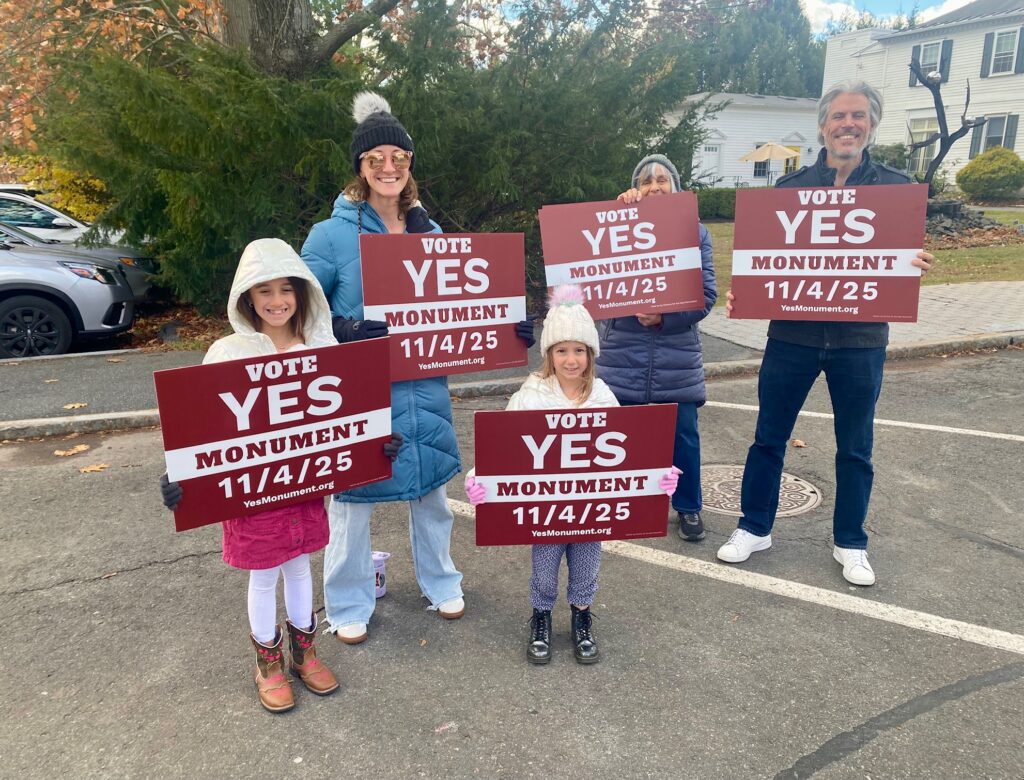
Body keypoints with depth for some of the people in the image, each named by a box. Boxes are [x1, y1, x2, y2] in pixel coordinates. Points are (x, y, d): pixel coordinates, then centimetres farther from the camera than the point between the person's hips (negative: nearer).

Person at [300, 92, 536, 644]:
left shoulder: (430, 232, 6)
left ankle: (440, 584, 39)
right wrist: (342, 329, -26)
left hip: (425, 387, 5)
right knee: (352, 498, 7)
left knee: (431, 488, 17)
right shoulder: (332, 234, -9)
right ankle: (349, 605, 29)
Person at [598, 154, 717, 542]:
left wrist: (665, 316, -17)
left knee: (683, 433, 7)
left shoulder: (695, 233, 5)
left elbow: (706, 295, -2)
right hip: (623, 352, 0)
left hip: (677, 356, 1)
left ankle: (688, 507, 27)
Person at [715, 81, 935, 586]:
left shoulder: (895, 187, 4)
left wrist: (914, 265, -20)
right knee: (769, 438, 8)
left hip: (860, 338, 0)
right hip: (792, 333, 0)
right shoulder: (790, 187, 5)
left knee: (855, 449, 12)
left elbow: (907, 258, 4)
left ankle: (850, 544, 29)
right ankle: (754, 528, 26)